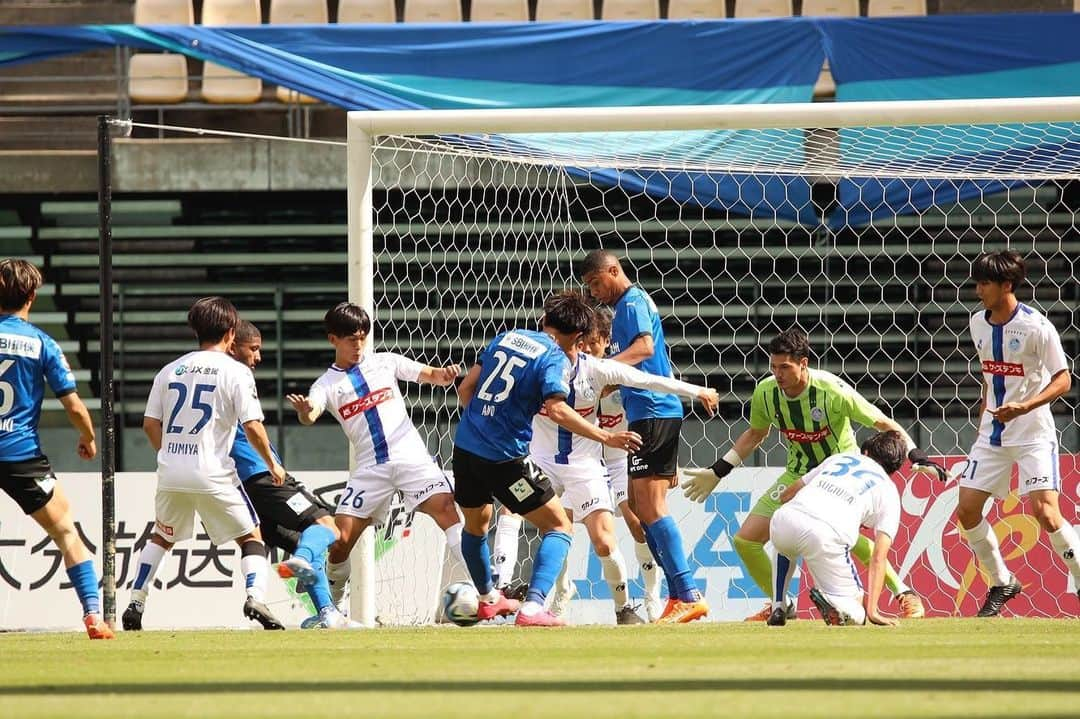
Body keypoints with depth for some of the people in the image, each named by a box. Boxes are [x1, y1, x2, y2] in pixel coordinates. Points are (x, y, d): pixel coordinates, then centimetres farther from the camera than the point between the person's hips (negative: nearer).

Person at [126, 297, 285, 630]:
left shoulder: (171, 369, 11)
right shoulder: (235, 371, -3)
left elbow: (150, 424, 11)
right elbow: (253, 427, -9)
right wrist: (273, 465, 4)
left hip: (171, 473, 4)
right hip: (213, 474, -4)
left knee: (161, 537, 25)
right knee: (251, 537, 8)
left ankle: (135, 605, 18)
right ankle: (256, 596, -14)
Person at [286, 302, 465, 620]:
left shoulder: (384, 362, 12)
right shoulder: (327, 384, 7)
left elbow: (429, 375, 10)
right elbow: (310, 414, -13)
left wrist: (446, 374, -14)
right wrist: (304, 411, -38)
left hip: (411, 456, 0)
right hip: (370, 468, 1)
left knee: (446, 509, -22)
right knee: (341, 539, -7)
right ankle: (332, 602, 18)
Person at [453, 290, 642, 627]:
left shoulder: (506, 337, 12)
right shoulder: (553, 358, -8)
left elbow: (466, 388, 15)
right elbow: (556, 410, -24)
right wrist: (605, 437, -21)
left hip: (465, 447, 7)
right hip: (505, 457, -7)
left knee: (475, 525, 30)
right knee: (559, 527, 0)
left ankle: (488, 599, 50)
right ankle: (533, 608, -17)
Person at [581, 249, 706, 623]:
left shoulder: (632, 302, -8)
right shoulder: (628, 305, 23)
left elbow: (644, 346, -25)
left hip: (652, 413, -10)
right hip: (648, 413, 10)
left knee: (650, 508, -13)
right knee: (639, 507, 10)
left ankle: (688, 595, -17)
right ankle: (679, 594, 8)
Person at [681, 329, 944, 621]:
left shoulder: (832, 390, -26)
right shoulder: (765, 393, -11)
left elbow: (883, 424, -16)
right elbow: (755, 434, 12)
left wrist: (918, 457, -25)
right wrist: (717, 471, 13)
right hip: (798, 475, 5)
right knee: (746, 540, -5)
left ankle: (905, 595, -12)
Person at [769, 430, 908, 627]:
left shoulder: (838, 457, 32)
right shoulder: (889, 492, 22)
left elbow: (785, 496, 37)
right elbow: (879, 557, 11)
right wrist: (872, 611, 9)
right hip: (827, 535, -4)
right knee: (855, 616, 9)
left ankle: (778, 608, 24)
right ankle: (829, 597, -25)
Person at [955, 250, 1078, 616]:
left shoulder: (1036, 326, -15)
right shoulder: (978, 323, 5)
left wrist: (1023, 407, -26)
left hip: (1033, 434, -7)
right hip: (992, 434, 7)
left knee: (1045, 513, -18)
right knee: (966, 510, 1)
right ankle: (1002, 583, 19)